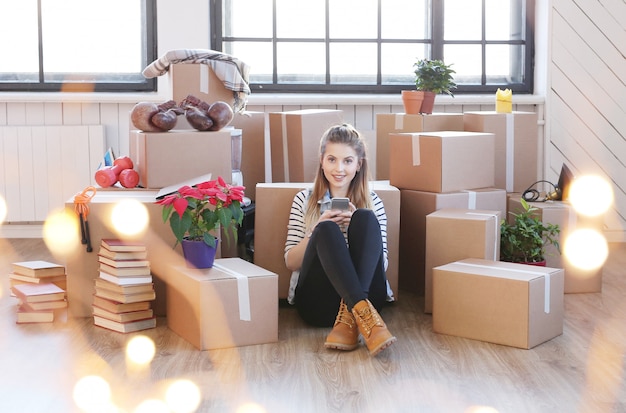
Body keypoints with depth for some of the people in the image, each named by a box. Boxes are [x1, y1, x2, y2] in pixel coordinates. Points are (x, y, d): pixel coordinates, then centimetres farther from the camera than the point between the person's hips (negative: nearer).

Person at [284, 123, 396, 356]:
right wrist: (317, 230, -10)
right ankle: (365, 316, -44)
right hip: (317, 301, 0)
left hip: (365, 293, 1)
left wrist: (359, 227, -9)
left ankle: (349, 318, -36)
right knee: (327, 230, -27)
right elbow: (291, 263, 7)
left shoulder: (373, 202, 14)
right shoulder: (304, 200, 13)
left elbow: (381, 263, 7)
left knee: (365, 217, -21)